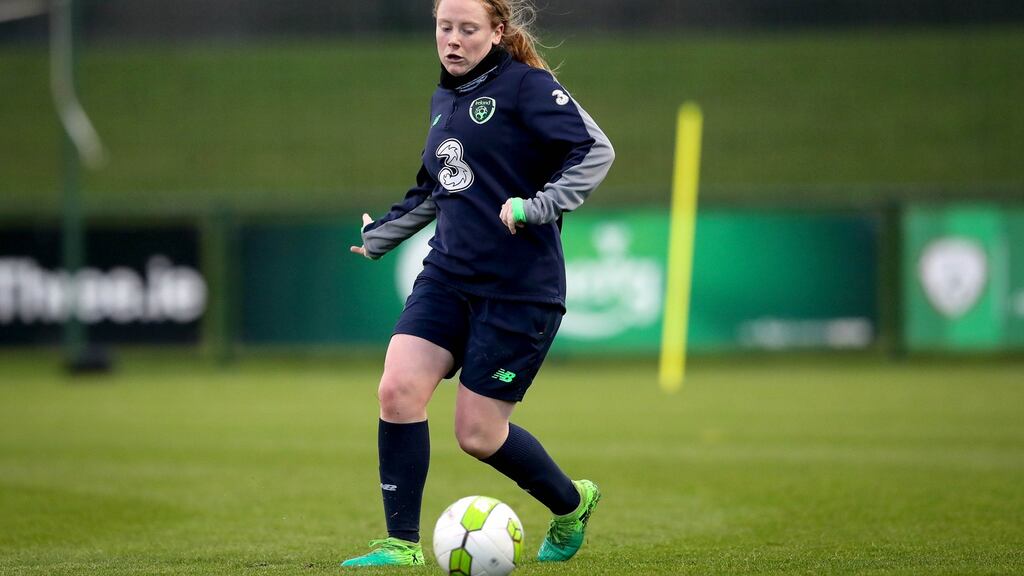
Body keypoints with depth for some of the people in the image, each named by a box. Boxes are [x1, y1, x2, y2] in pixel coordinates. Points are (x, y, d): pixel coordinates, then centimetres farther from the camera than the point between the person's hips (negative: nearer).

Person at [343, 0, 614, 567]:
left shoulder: (526, 85, -9)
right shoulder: (444, 100, 14)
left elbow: (595, 150, -15)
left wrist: (539, 207, -25)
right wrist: (377, 236, 35)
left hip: (519, 285, -7)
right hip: (448, 274, 7)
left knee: (478, 433, -4)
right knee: (398, 389, -13)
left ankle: (572, 504, 24)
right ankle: (402, 543, -3)